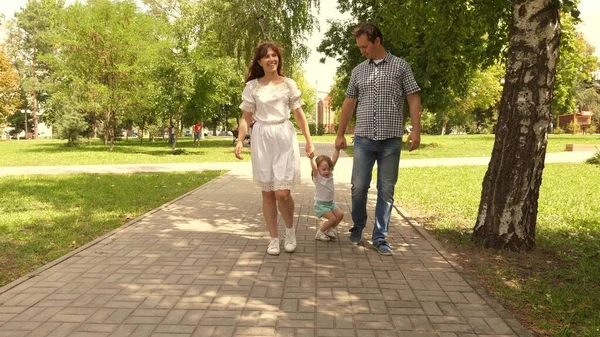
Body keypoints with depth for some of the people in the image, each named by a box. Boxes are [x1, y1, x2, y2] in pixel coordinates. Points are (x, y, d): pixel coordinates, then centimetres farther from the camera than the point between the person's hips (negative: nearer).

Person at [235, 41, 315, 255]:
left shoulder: (289, 84, 6)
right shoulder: (252, 86, 5)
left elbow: (299, 115, 7)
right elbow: (246, 118, 6)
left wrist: (309, 142, 2)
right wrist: (239, 141, -9)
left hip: (285, 138, -1)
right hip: (262, 140, 1)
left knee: (282, 193, -7)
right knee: (268, 193, 4)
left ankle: (290, 230, 20)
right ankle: (274, 238, 17)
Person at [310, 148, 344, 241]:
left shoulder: (330, 174, -1)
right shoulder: (317, 177, -16)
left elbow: (334, 159, -10)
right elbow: (313, 167, -36)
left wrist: (337, 149, -20)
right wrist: (311, 157, -52)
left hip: (331, 203, 7)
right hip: (321, 204, -7)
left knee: (340, 214, -4)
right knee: (332, 218, -16)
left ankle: (330, 230, 17)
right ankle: (319, 233, 4)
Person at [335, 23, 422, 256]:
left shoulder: (400, 66, 4)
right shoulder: (358, 71, 12)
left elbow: (413, 99, 1)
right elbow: (349, 103, 16)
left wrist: (416, 130, -9)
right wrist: (340, 134, 14)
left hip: (391, 139, -2)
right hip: (363, 138, 2)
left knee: (386, 191, 2)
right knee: (359, 187, 1)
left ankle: (380, 237, 12)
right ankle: (358, 227, 24)